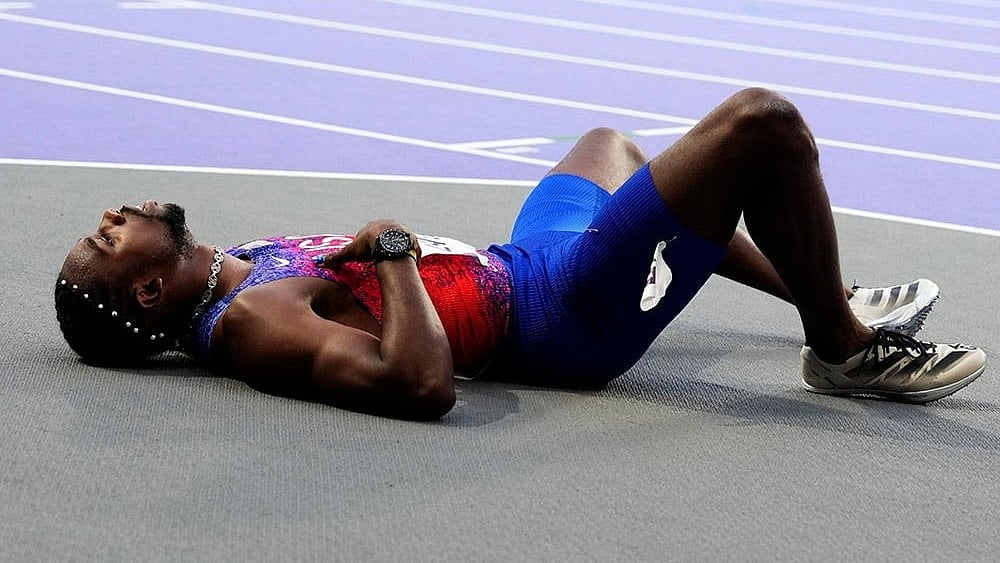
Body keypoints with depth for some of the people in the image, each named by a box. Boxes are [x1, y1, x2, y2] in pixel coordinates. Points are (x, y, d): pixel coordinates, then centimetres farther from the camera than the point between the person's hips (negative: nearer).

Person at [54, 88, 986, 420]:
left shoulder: (227, 269, 2)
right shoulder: (251, 325, -27)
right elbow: (424, 384, -39)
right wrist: (393, 250, -27)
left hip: (518, 263, 10)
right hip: (568, 313, -10)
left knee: (611, 144, 38)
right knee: (762, 121, -18)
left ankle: (825, 297, 42)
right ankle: (847, 349, 3)